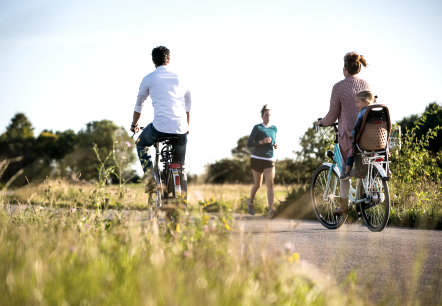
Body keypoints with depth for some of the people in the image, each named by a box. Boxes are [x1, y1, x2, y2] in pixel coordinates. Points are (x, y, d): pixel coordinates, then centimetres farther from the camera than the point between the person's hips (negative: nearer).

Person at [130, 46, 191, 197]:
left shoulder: (149, 78, 7)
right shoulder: (178, 78, 16)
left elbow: (139, 105, 17)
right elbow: (188, 106, 25)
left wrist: (134, 124, 34)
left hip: (160, 127, -3)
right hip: (180, 129, 3)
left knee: (141, 144, 27)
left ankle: (150, 178, 11)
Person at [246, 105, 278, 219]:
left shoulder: (274, 128, 11)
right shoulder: (257, 128, -2)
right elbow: (249, 144, -7)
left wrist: (275, 145, 3)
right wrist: (262, 141, -19)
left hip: (269, 160, 2)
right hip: (257, 159, -2)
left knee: (270, 184, -16)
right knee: (257, 185, 7)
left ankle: (271, 210, -27)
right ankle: (251, 202, 39)